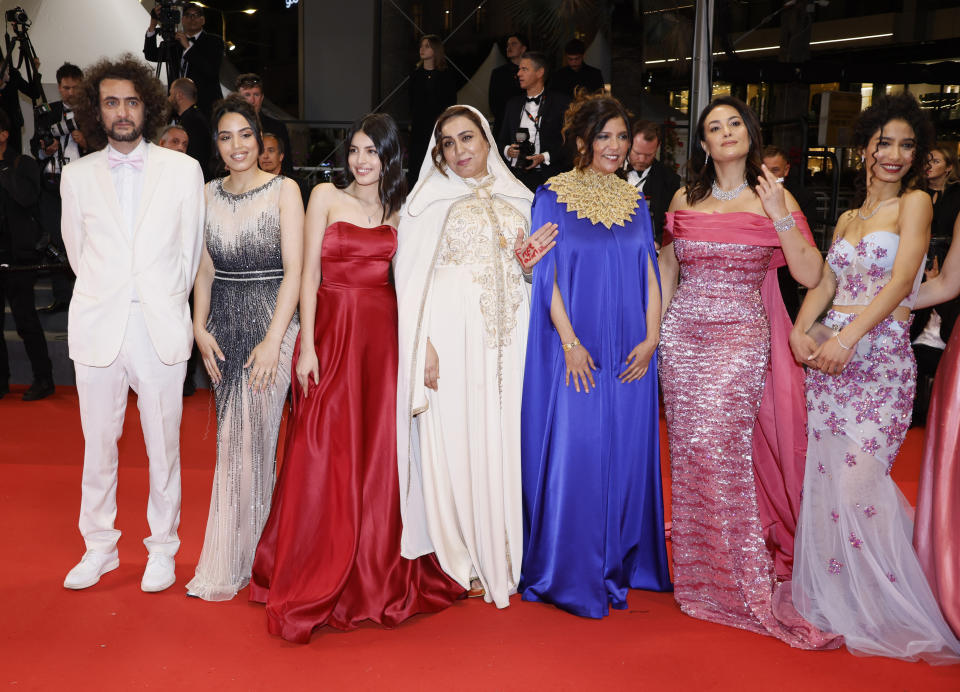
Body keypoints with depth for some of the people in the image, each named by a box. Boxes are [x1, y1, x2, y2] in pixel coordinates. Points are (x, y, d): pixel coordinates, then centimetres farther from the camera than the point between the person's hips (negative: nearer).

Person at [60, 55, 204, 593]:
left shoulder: (184, 170, 3)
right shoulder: (78, 175, 8)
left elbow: (192, 251, 8)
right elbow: (77, 251, 15)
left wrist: (167, 301, 10)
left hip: (161, 326, -1)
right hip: (98, 327, 2)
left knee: (164, 445, 5)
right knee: (98, 445, 8)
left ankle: (163, 548, 20)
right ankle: (100, 547, 24)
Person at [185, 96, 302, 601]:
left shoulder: (284, 190, -4)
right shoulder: (208, 195, 10)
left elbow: (294, 270, -9)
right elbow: (204, 270, 12)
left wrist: (273, 340, -16)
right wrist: (201, 328, -1)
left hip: (270, 322, -5)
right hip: (223, 327, 5)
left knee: (249, 442, -3)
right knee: (235, 440, 9)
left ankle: (227, 568, 7)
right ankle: (249, 550, 23)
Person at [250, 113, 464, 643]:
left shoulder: (399, 209, 11)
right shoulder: (326, 197, 3)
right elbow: (308, 272, -2)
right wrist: (307, 346, -9)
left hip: (383, 336, 3)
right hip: (332, 330, -2)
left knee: (378, 455, 4)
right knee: (324, 454, -2)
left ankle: (378, 575, 19)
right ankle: (315, 583, 11)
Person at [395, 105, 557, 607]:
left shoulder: (518, 199, 15)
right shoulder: (431, 202, 3)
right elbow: (413, 278, -3)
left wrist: (529, 262, -2)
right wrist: (424, 346, -12)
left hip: (509, 336, 4)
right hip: (453, 333, -3)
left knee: (505, 439, 4)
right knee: (455, 440, -3)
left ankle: (503, 559, 16)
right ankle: (464, 561, 10)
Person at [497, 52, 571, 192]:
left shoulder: (561, 103, 5)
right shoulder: (513, 104, 22)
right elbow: (501, 141, 24)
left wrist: (545, 157, -13)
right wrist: (507, 150, 0)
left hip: (546, 177, -3)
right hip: (515, 175, 3)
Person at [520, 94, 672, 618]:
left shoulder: (634, 201, 11)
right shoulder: (553, 196, -1)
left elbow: (649, 273, 9)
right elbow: (547, 274, -6)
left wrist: (651, 338, -3)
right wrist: (570, 343, -14)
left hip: (629, 353, 4)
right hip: (575, 350, -4)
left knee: (627, 453, 8)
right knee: (573, 452, -4)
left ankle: (619, 566, 23)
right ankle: (571, 576, 9)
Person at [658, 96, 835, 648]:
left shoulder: (774, 198, 1)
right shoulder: (685, 200, 10)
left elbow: (811, 276, -6)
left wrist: (779, 214, -14)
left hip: (742, 341, -3)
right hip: (682, 338, 3)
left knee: (721, 449, -12)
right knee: (690, 451, 5)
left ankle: (746, 582, 2)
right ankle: (699, 577, 21)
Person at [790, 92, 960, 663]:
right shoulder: (848, 218, 19)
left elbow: (901, 281, -13)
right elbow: (825, 284, 14)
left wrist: (847, 337, -23)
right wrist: (800, 331, -6)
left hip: (881, 357, -5)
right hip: (830, 355, 6)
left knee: (859, 479, -11)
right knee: (826, 476, 4)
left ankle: (892, 613, 7)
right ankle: (837, 600, 21)